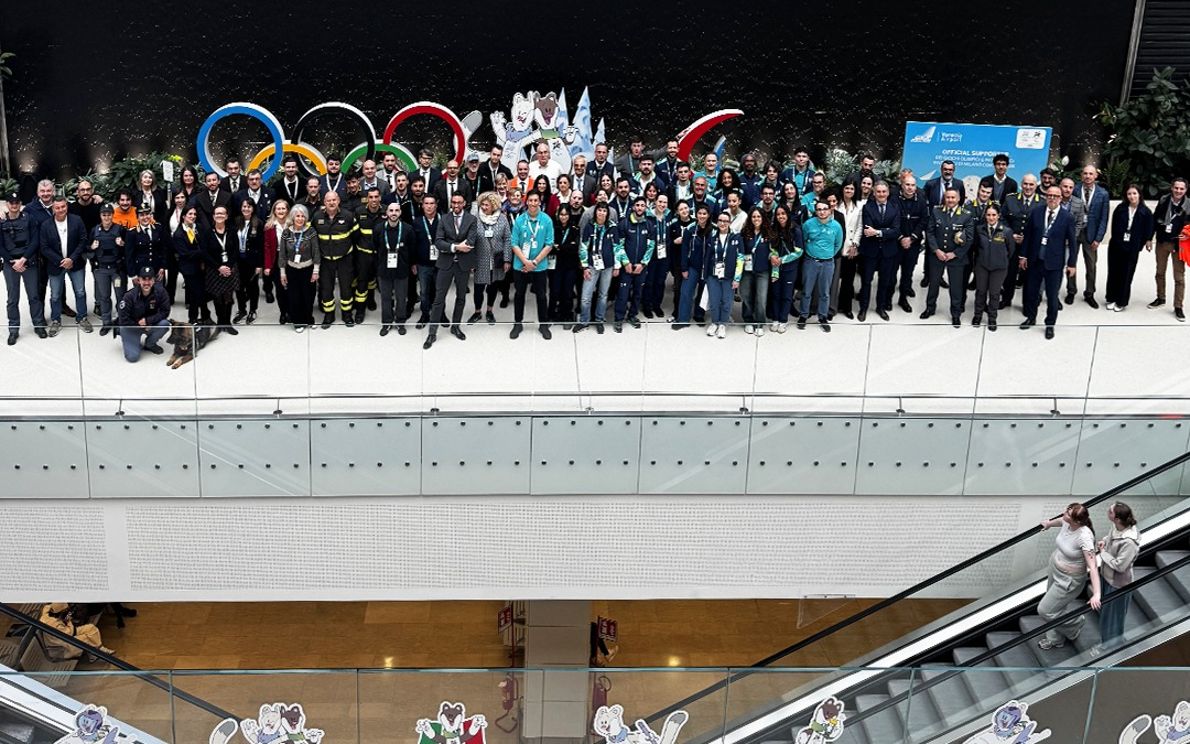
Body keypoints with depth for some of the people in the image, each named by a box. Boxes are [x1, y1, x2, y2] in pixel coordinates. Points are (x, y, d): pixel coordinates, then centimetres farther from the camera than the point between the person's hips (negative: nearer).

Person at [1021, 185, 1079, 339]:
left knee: (1052, 296, 5)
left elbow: (1072, 242, -4)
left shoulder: (1067, 217, -8)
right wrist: (1023, 255, 4)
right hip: (1035, 260, 3)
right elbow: (1027, 234, 4)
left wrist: (1072, 263, -4)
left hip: (1054, 263, -3)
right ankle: (1031, 318, 35)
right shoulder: (1036, 212, -1)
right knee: (1031, 291, 15)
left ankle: (1050, 325, 21)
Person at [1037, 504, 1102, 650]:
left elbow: (1092, 567, -37)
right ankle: (1056, 639, 46)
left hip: (1069, 580, -7)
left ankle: (1075, 624, 30)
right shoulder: (1067, 523, -14)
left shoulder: (1084, 537, -36)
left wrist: (1096, 594, -42)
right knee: (1054, 606, 23)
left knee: (1045, 610, 2)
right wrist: (1049, 524, 37)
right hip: (1055, 571, 7)